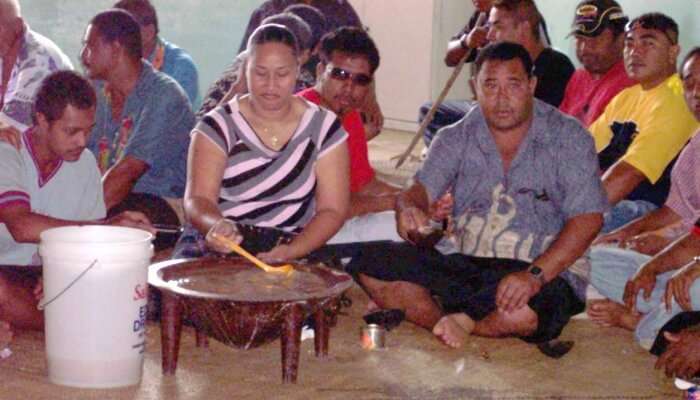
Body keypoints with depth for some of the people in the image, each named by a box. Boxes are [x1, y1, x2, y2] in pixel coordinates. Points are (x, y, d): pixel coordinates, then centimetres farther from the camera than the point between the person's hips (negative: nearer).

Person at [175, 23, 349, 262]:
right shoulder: (217, 126, 0)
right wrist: (217, 225, -32)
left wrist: (291, 251, -18)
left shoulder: (324, 128, 3)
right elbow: (197, 200, -9)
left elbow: (332, 210, 0)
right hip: (216, 246, 0)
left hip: (294, 252, 0)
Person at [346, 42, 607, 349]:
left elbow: (588, 218, -12)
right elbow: (421, 190, -2)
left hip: (540, 269, -3)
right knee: (370, 267, -17)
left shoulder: (568, 137, -3)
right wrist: (409, 208, -29)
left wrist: (535, 274, -25)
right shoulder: (457, 138, 9)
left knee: (526, 311, -40)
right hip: (458, 262, 4)